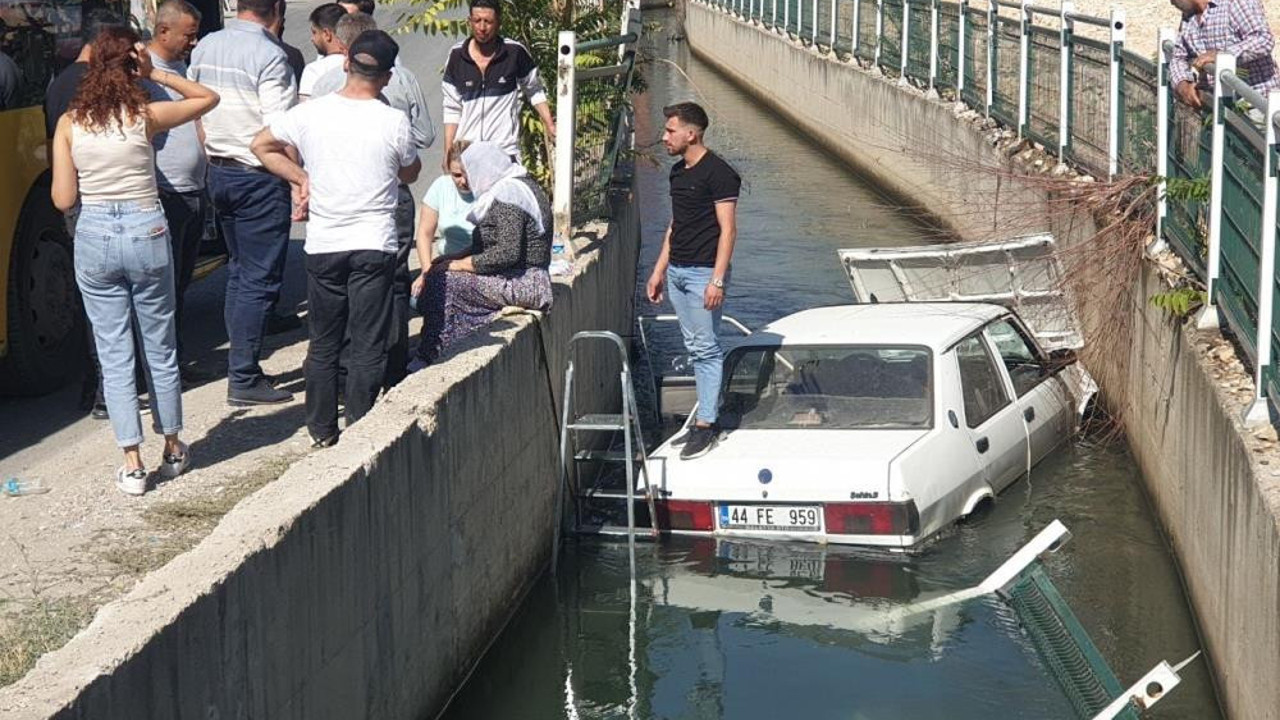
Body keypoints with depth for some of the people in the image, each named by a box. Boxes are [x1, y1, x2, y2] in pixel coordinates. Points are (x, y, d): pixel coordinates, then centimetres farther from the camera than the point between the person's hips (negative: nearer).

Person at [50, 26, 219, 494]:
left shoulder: (69, 124, -5)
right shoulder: (146, 116, -8)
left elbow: (63, 199, -4)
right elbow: (208, 98, 8)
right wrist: (156, 74, 3)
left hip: (93, 239, 1)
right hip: (146, 232, 0)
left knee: (114, 354, 6)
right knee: (161, 349, 15)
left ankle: (132, 464, 3)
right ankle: (173, 449, 27)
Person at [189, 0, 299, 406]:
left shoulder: (205, 48, 5)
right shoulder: (268, 55, -18)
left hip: (219, 172, 8)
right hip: (260, 179, -8)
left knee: (239, 271, 17)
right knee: (260, 280, -2)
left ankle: (242, 368, 21)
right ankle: (243, 380, -1)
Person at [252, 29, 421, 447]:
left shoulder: (310, 114, -3)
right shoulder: (393, 122, -8)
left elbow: (261, 145, 9)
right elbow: (410, 174, 8)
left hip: (323, 245, 2)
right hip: (374, 246, -2)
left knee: (323, 345, 14)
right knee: (368, 349, 4)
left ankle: (322, 431, 20)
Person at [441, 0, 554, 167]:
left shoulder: (515, 53, -3)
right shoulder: (456, 56, 3)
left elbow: (534, 91, 13)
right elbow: (452, 110, 9)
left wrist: (550, 125, 3)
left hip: (505, 152, -2)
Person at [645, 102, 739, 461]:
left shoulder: (718, 173, -13)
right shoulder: (678, 171, 13)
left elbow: (728, 229, -15)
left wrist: (717, 280, -20)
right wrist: (659, 270, 19)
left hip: (703, 272, -9)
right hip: (676, 270, 9)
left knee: (706, 348, -6)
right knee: (694, 346, 12)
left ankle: (705, 425, -4)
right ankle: (709, 405, 19)